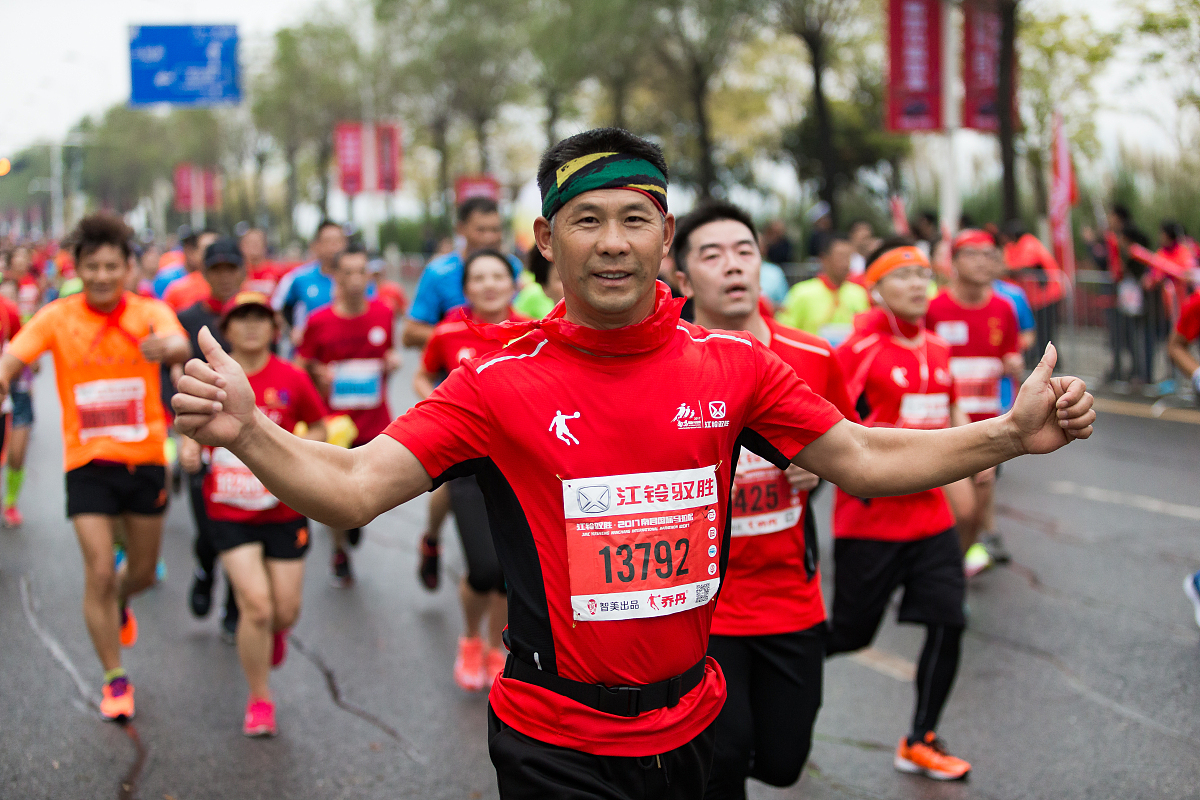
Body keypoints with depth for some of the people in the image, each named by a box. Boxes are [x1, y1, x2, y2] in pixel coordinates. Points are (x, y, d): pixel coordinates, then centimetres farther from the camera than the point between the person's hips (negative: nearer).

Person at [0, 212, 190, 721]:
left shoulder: (150, 313, -7)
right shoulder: (57, 318, -6)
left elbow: (180, 346, -28)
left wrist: (166, 347, -53)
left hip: (144, 459, 1)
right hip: (88, 462, -1)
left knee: (143, 570, 14)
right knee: (99, 572, -8)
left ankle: (118, 606, 51)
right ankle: (115, 679, 8)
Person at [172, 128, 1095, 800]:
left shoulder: (733, 365, -3)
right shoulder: (500, 383, -11)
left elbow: (865, 459, 4)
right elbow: (353, 488, -16)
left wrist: (1012, 433, -6)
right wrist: (247, 431, -34)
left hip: (690, 722, 4)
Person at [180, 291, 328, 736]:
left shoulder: (291, 379, -3)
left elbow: (318, 429, 9)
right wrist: (190, 449, -9)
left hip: (284, 510, 1)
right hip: (228, 511, -1)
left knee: (285, 611, 4)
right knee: (255, 603, -13)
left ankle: (274, 631, 44)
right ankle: (259, 700, 6)